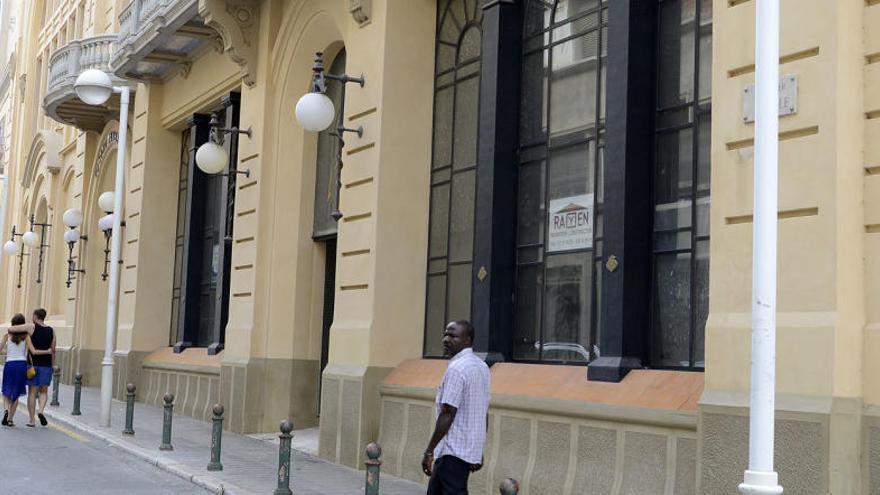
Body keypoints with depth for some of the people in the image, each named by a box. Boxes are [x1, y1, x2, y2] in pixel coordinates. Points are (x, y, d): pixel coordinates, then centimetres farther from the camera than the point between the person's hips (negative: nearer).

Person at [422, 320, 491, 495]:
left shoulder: (457, 368, -16)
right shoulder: (482, 367, 12)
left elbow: (448, 413, -21)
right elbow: (484, 414, 16)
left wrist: (429, 451, -16)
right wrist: (479, 451, 21)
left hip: (453, 451, -10)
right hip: (471, 450, 10)